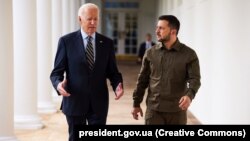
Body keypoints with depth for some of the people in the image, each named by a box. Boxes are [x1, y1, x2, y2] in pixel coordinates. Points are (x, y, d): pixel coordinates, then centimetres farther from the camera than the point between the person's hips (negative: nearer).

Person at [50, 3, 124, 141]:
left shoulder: (107, 43, 4)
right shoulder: (66, 41, -3)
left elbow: (112, 71, 8)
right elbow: (57, 71, -3)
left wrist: (118, 85, -13)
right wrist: (58, 84, -25)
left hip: (99, 103, 2)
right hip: (75, 102, -2)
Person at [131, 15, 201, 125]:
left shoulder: (188, 54, -3)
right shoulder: (151, 53, 5)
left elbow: (195, 79, -9)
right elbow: (142, 79, 10)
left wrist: (189, 95, -29)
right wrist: (136, 103, 11)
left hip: (177, 110, -1)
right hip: (153, 109, 1)